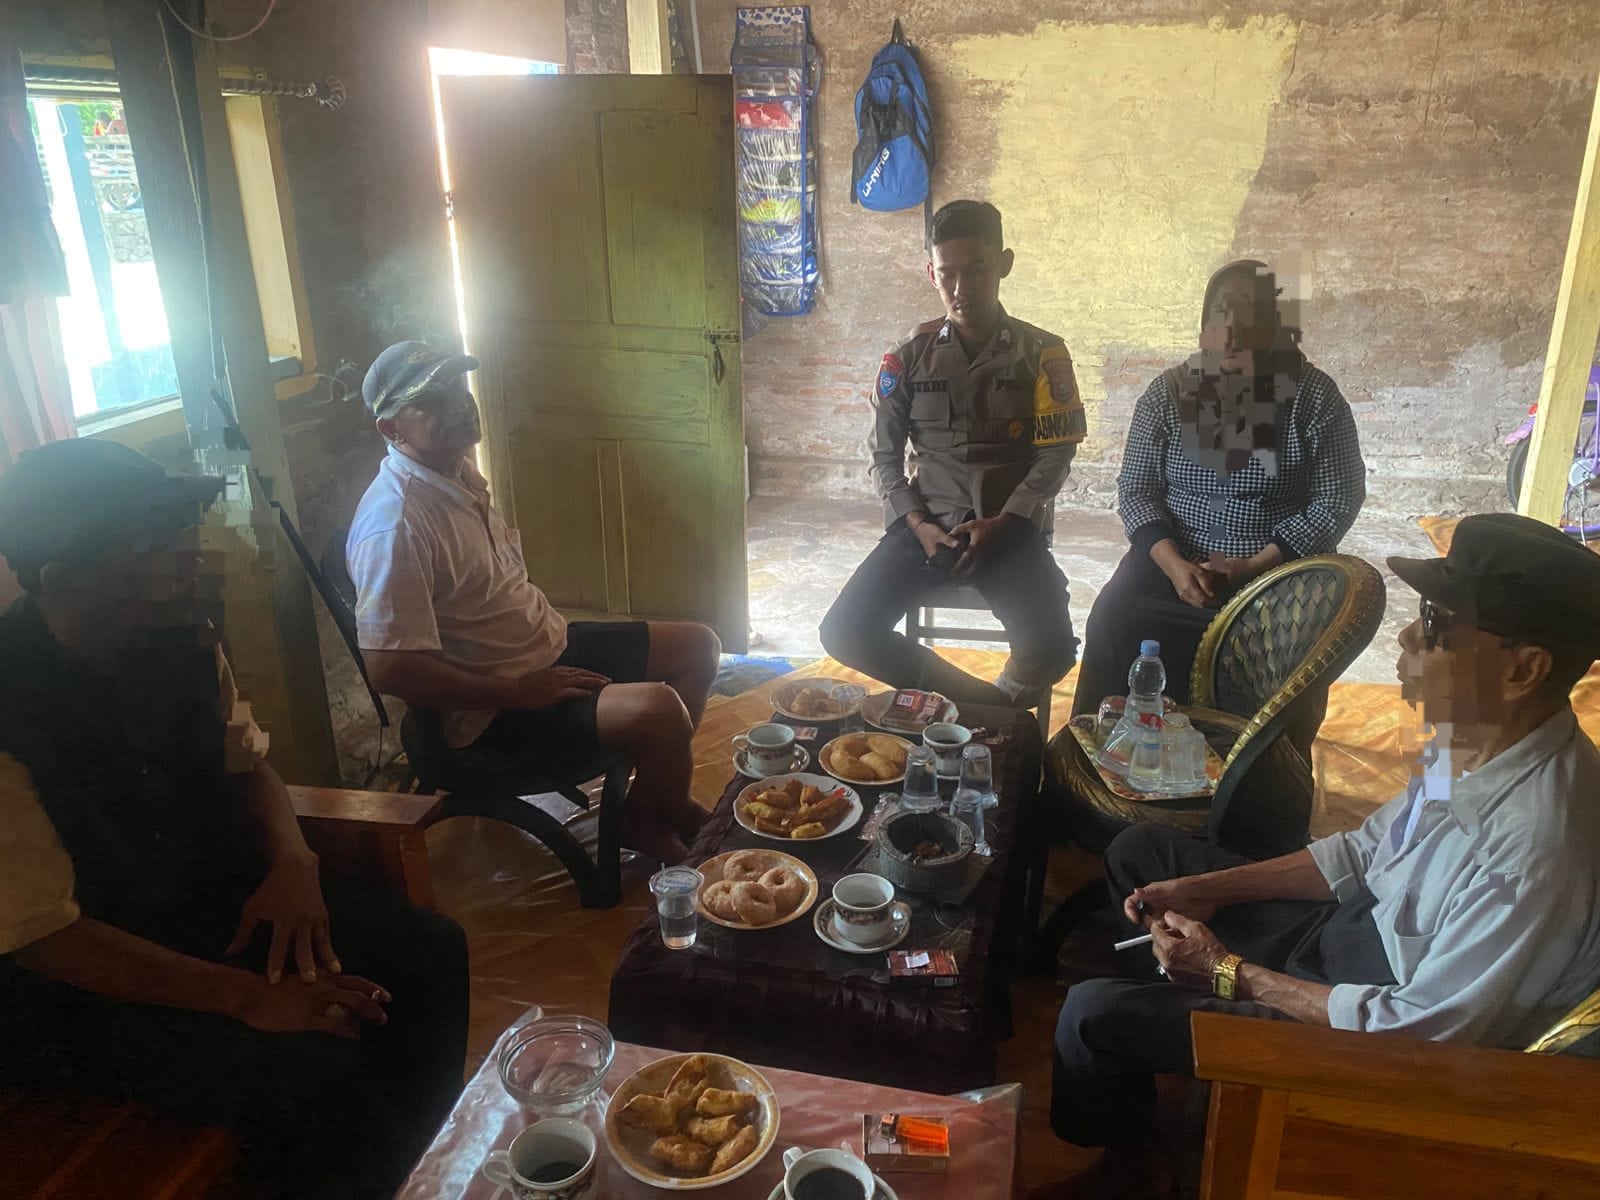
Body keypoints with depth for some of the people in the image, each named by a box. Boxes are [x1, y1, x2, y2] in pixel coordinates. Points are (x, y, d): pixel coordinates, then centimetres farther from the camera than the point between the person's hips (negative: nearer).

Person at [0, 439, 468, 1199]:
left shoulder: (179, 636, -10)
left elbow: (243, 760, 5)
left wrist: (291, 861, -16)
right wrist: (247, 998, -28)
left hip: (203, 896, 7)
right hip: (70, 986, -6)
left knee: (427, 954, -4)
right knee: (317, 1071, -25)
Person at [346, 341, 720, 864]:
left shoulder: (458, 470, 4)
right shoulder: (396, 522, -25)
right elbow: (391, 668, -29)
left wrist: (552, 623, 7)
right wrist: (520, 691, -23)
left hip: (550, 647, 10)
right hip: (492, 705, -10)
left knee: (698, 647, 10)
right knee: (660, 711, -28)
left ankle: (659, 797, 21)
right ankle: (650, 825, 3)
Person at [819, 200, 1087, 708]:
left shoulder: (1042, 353, 1)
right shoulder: (909, 356, 5)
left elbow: (1056, 453, -1)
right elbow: (883, 455, 7)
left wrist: (1003, 524, -14)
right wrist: (917, 524, -9)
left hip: (1010, 527, -2)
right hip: (927, 523, 2)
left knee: (1051, 651, -27)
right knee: (844, 632, -19)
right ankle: (985, 706, -4)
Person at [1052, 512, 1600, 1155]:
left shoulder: (1533, 853, -36)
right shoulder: (1475, 738, -11)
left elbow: (1418, 1028, -27)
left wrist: (1233, 975, -17)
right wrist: (1205, 891, -1)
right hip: (1355, 928, 8)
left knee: (1091, 1013, -9)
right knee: (1140, 852, 13)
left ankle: (1105, 1147, 25)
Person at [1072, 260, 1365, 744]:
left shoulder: (1314, 396, -1)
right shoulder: (1167, 392, 4)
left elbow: (1338, 499, -4)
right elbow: (1136, 489, 1)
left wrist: (1254, 567, -17)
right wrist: (1175, 565, -17)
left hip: (1279, 570, -1)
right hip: (1176, 563, 2)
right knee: (1114, 624, -25)